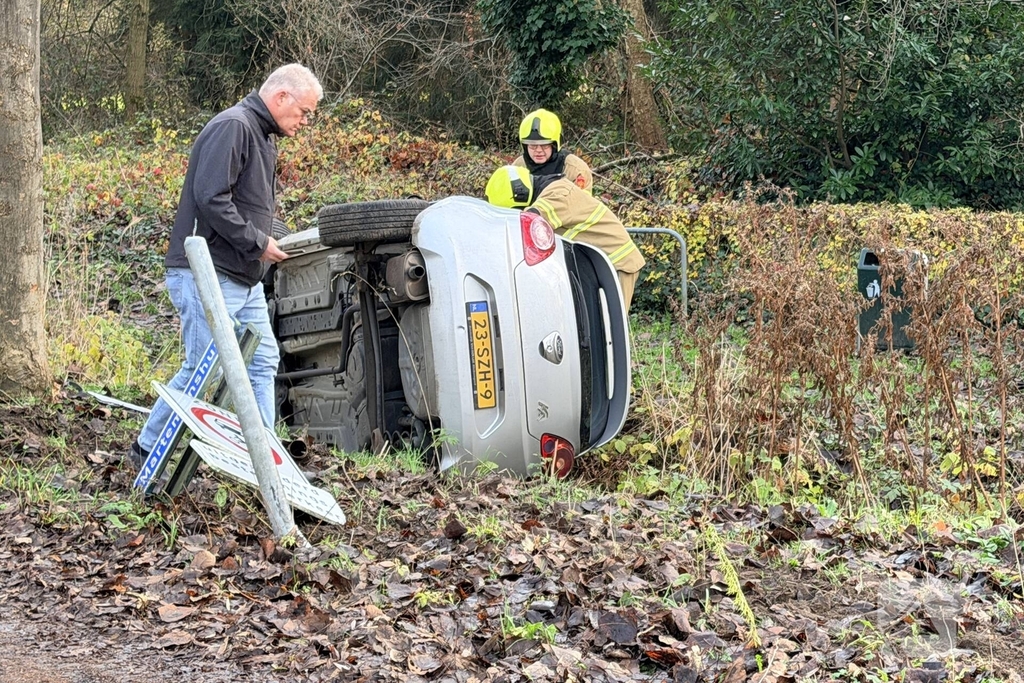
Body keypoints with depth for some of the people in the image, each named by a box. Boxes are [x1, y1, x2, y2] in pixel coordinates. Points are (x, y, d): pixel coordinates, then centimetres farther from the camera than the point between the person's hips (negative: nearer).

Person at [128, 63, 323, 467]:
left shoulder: (263, 137, 19)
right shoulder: (232, 127, -14)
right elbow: (211, 198, -23)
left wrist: (268, 243, 6)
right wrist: (258, 242, -17)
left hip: (245, 279, 11)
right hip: (208, 275, -10)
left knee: (262, 363, 9)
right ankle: (147, 450, 7)